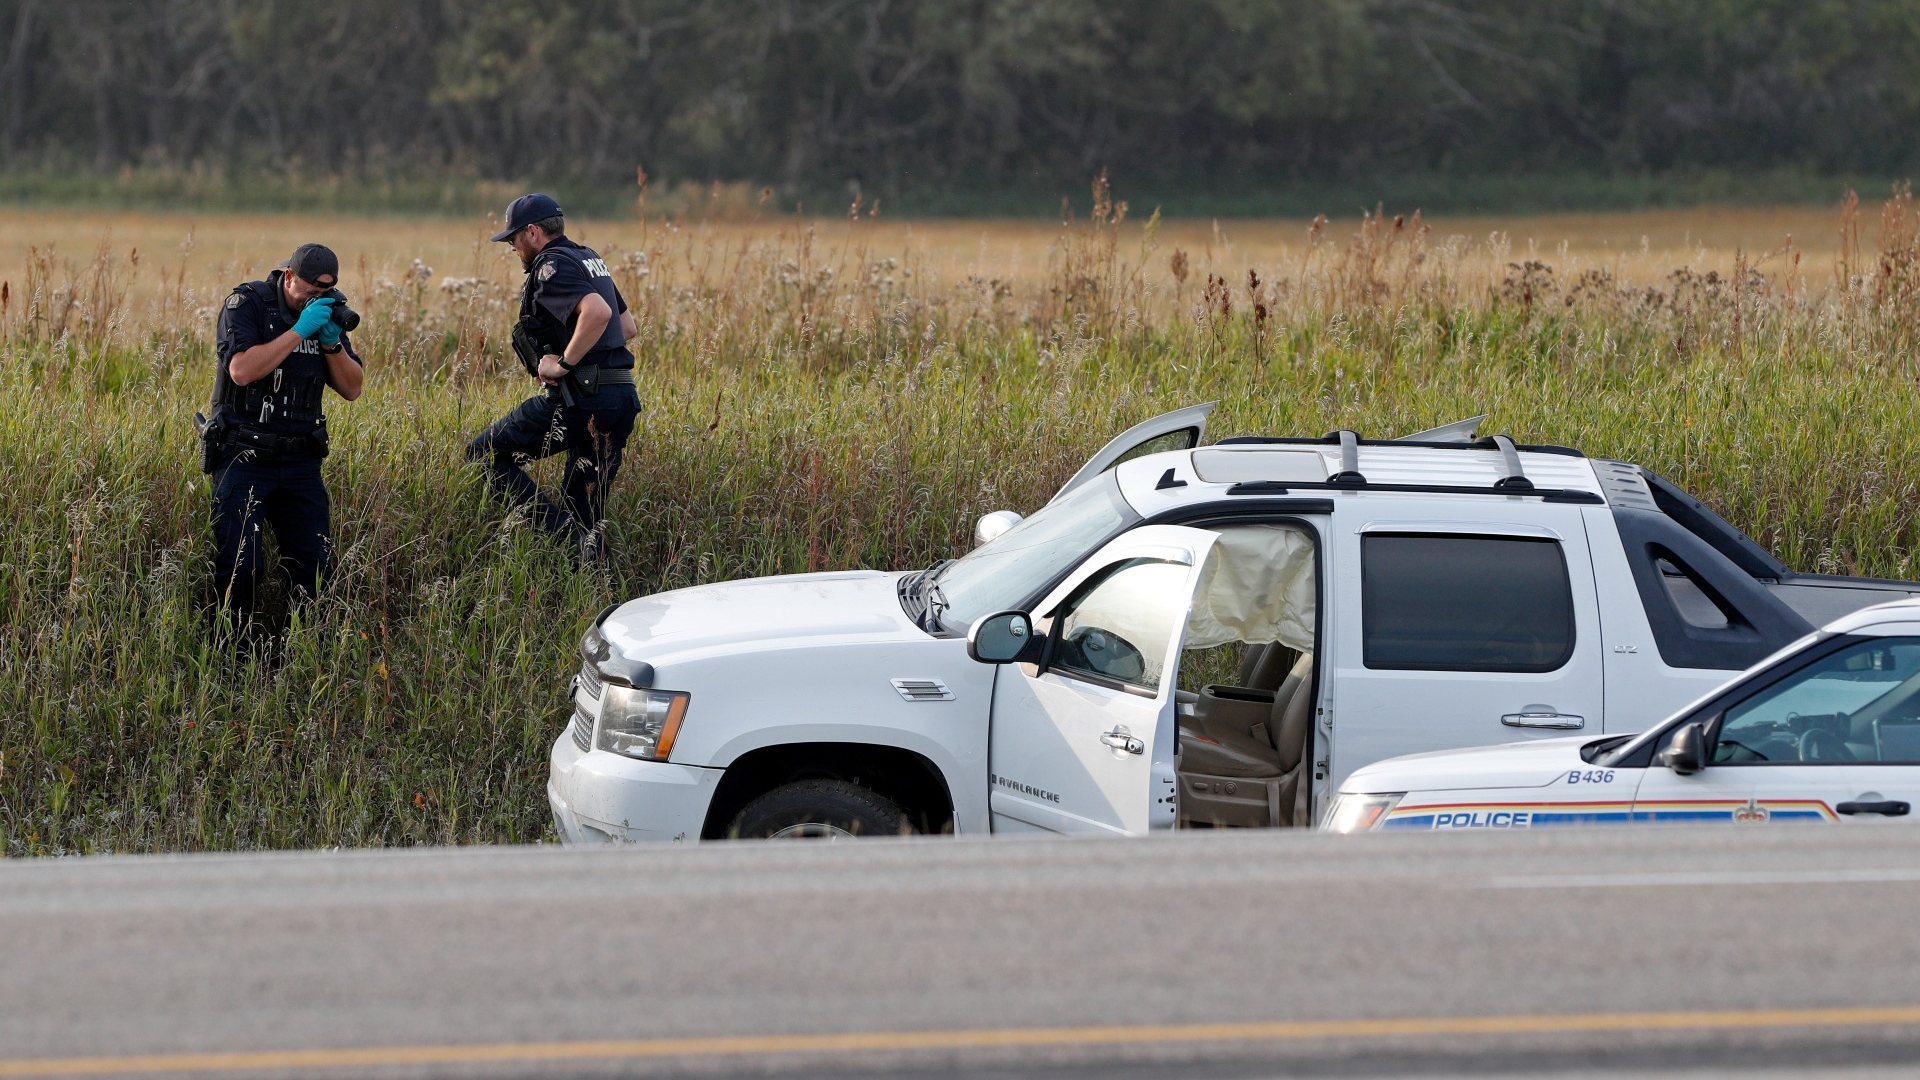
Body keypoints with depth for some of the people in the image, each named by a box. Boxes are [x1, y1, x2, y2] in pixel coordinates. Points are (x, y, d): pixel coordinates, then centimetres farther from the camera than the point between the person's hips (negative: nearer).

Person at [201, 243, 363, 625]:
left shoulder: (327, 312, 7)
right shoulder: (246, 304, -8)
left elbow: (352, 388, 7)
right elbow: (242, 370, -23)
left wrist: (332, 342, -11)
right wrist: (300, 330, -22)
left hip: (299, 462, 5)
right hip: (242, 460, -5)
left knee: (315, 563, 3)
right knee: (238, 568, -10)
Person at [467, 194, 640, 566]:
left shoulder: (552, 267, -9)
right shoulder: (590, 260, 20)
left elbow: (597, 312, -27)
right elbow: (627, 326, 28)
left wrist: (564, 364, -19)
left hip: (579, 400, -9)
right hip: (622, 399, 9)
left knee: (483, 455, 2)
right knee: (587, 512, 13)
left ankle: (565, 530, -11)